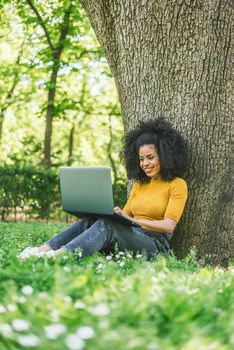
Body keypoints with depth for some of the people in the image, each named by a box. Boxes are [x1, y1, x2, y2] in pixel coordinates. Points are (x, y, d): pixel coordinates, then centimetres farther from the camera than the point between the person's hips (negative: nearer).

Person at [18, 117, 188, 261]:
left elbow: (169, 225, -11)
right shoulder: (140, 184, 23)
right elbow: (125, 215, 18)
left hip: (156, 245, -6)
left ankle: (58, 255, -52)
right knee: (90, 221, -20)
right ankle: (43, 249, -36)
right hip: (131, 237, 6)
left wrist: (133, 221, -23)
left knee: (107, 225, -33)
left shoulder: (177, 185, 2)